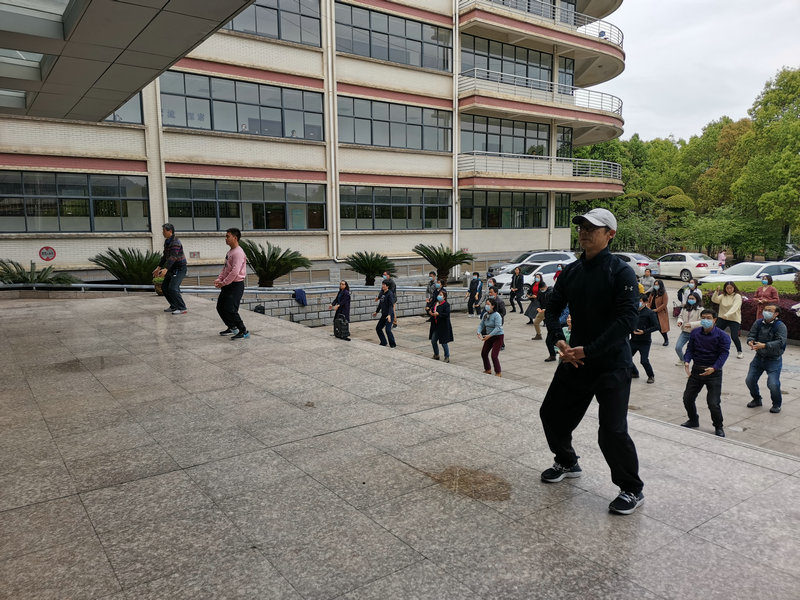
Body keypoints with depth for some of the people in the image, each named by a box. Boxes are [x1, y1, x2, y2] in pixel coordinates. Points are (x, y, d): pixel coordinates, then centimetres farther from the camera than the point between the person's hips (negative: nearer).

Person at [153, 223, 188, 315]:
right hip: (173, 269, 10)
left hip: (180, 268, -10)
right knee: (164, 286, 12)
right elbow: (165, 256, 20)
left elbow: (173, 257, -30)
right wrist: (159, 268, 19)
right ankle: (174, 306, 20)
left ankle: (182, 308, -13)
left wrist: (165, 269, -39)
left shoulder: (175, 242, -20)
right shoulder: (167, 241, 11)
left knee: (172, 288, -19)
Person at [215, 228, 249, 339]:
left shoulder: (238, 253, -18)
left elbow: (235, 272, -25)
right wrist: (219, 279, 6)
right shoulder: (230, 252, 14)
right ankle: (232, 328, 28)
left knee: (230, 309, -14)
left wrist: (223, 283, -18)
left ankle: (244, 331, -4)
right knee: (220, 307, 15)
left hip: (236, 285, -10)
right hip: (227, 285, 10)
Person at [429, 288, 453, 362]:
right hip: (435, 326, 8)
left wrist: (438, 314, -23)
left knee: (444, 342, -1)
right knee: (433, 341, 12)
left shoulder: (446, 304, -13)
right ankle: (436, 355, 31)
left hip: (443, 327, -8)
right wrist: (431, 312, -2)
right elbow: (432, 309, 21)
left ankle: (447, 357, 15)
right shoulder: (435, 303, 9)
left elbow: (447, 314, -22)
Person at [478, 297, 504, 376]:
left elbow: (498, 328, -27)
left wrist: (489, 335, -32)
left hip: (498, 337, -8)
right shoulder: (485, 314, 0)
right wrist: (479, 332, -14)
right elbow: (481, 324, 5)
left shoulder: (496, 315, -22)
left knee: (494, 355, -11)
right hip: (489, 337, 8)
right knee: (483, 353, 11)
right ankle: (488, 370, 30)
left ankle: (498, 373, 5)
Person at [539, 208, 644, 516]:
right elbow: (552, 309, 10)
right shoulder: (570, 272, 6)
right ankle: (567, 463, 40)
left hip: (611, 363, -6)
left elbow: (627, 318, -22)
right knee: (552, 412, 13)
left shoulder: (621, 272, -13)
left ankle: (632, 490, 15)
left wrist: (589, 350, -23)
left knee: (612, 430, -10)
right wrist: (560, 341, -10)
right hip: (575, 359, 7)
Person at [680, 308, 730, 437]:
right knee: (687, 398, 9)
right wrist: (687, 361, -15)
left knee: (713, 403, -8)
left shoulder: (721, 336, -9)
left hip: (713, 372, -4)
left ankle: (718, 427, 15)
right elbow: (690, 349, 5)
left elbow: (724, 353, -15)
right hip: (696, 370, 5)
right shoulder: (695, 333, 4)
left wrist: (713, 368, -29)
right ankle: (693, 420, 33)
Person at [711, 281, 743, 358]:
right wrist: (716, 291, -25)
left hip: (734, 319, -4)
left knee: (734, 337, -12)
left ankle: (739, 352, 11)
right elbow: (714, 300, -9)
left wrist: (727, 314, -38)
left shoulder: (737, 296, -9)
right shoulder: (723, 296, 5)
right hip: (722, 318, 4)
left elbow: (735, 307, -23)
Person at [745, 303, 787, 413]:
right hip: (759, 357, 5)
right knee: (750, 380, 3)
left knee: (773, 384, -15)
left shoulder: (780, 326, -14)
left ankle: (777, 404, 13)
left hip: (774, 360, -5)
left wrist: (764, 345, -37)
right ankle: (757, 399, 30)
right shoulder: (758, 323, 0)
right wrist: (750, 341, -24)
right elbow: (751, 335, 0)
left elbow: (780, 342, -25)